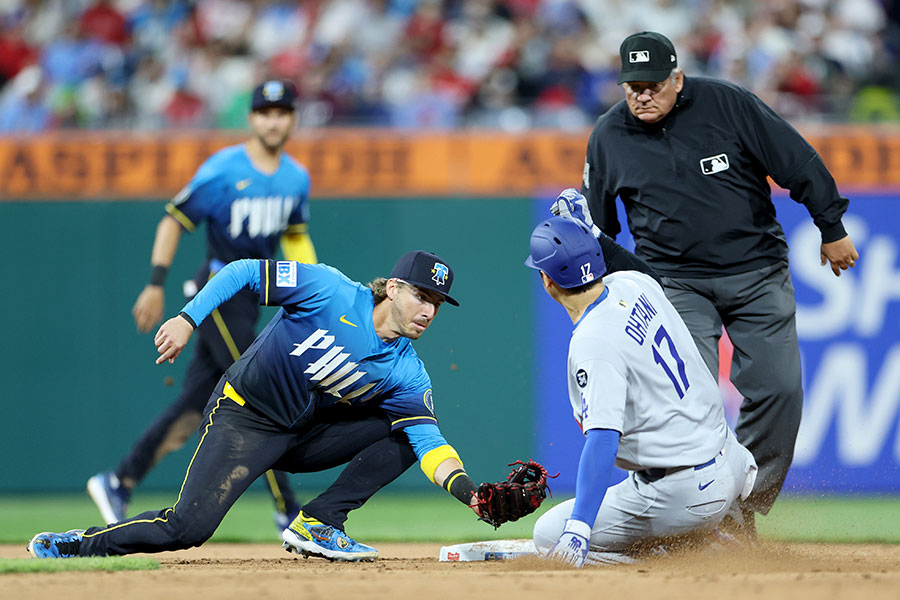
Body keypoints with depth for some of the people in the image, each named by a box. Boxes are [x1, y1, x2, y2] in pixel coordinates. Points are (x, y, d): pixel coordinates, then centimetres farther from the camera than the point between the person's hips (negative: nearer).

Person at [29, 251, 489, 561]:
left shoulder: (407, 373, -7)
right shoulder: (332, 292, -19)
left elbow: (430, 443, -14)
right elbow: (243, 272, -15)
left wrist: (470, 494, -32)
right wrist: (188, 319, -25)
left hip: (305, 434, 6)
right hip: (243, 420, -5)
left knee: (406, 426, -8)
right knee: (188, 528, -21)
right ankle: (73, 546, 0)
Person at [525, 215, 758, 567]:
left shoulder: (593, 345, -23)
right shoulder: (636, 284, 1)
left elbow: (602, 440, -32)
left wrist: (577, 531, -36)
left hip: (683, 498, -9)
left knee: (549, 537, -1)